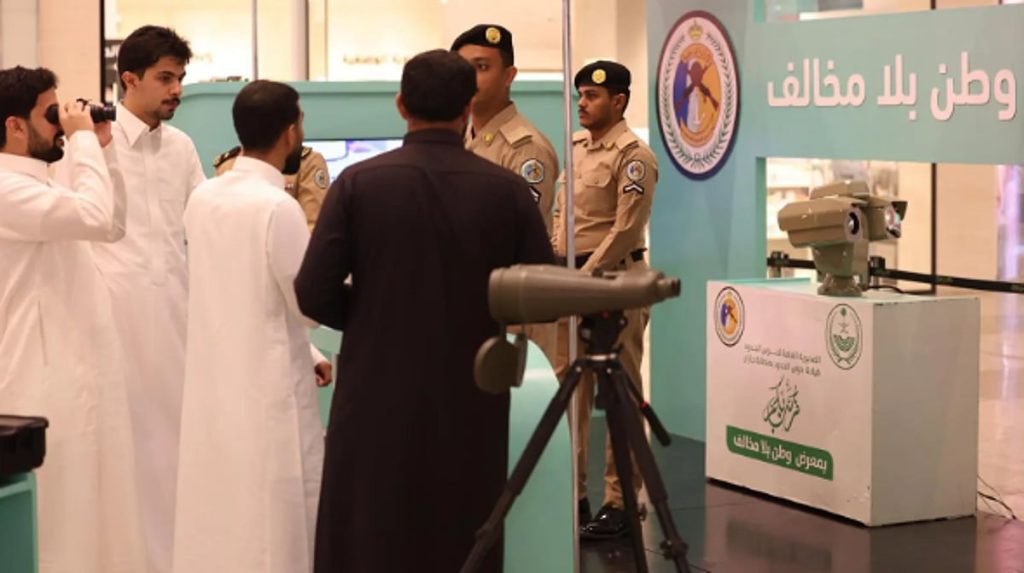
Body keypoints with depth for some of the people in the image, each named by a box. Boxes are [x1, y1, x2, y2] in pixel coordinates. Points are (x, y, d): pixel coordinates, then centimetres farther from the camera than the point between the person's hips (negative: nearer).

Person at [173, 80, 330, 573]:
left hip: (212, 385, 7)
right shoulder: (278, 207, -18)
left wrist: (303, 355, 18)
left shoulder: (203, 198, 5)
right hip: (268, 389, -7)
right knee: (272, 526, 1)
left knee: (215, 517, 13)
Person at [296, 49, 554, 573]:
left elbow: (314, 294, -9)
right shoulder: (507, 190, -5)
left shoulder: (358, 183, -7)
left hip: (377, 397, -1)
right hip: (470, 402, 1)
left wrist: (373, 319, 9)